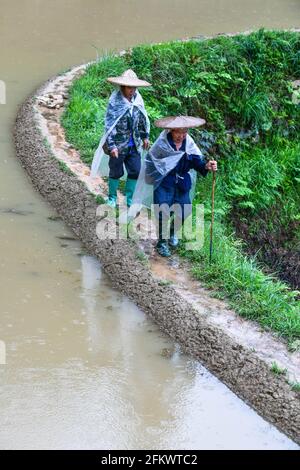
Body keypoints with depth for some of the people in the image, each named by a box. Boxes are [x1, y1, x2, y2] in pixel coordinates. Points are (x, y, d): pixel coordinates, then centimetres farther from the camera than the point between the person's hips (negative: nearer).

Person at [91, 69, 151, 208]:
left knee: (135, 171, 7)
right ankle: (112, 197, 30)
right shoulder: (115, 102, -18)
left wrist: (145, 136, 17)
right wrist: (111, 146, -22)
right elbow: (109, 125, -18)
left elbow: (143, 119, 12)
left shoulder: (137, 98, -2)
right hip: (119, 145, -5)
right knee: (116, 172, 10)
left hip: (134, 145, 5)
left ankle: (130, 199, 22)